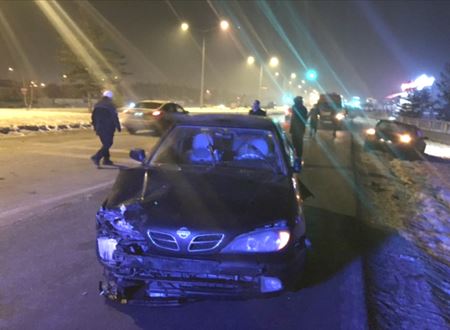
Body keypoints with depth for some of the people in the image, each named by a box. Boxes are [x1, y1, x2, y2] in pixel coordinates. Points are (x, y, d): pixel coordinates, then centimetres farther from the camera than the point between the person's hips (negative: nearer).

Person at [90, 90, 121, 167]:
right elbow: (115, 118, -12)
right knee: (107, 144, -3)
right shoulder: (110, 105, -11)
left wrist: (95, 127, 22)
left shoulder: (97, 105, 10)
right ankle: (96, 157, -18)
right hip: (108, 129, -7)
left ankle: (106, 160, 20)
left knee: (105, 144, 19)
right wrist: (118, 127, -2)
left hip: (99, 128, 7)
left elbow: (93, 117, 14)